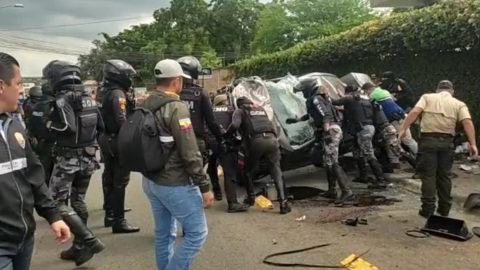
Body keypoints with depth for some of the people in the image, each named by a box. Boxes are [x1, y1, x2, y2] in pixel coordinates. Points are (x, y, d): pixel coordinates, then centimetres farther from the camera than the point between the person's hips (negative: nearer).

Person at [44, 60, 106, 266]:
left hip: (69, 158, -7)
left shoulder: (63, 99, -15)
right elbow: (100, 127, 11)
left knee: (57, 202, 1)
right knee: (78, 200, 17)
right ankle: (79, 247, 23)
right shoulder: (89, 99, 7)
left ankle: (90, 241, -8)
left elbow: (68, 127, -26)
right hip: (88, 157, 7)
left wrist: (50, 125, -10)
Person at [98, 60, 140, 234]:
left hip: (106, 140, 10)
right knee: (120, 181, -6)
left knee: (109, 178, 16)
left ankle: (110, 215, 27)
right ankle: (119, 221, -2)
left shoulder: (104, 92, 12)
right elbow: (122, 121, -24)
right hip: (118, 141, -10)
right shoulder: (118, 94, -16)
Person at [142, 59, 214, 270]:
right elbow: (190, 154, -21)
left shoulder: (146, 106, 7)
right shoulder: (176, 108, -18)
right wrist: (204, 187, -16)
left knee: (163, 233, 17)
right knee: (197, 232, 3)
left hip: (151, 181, 9)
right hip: (174, 184, -9)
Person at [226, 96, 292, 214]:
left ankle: (251, 197, 28)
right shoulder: (261, 109, 33)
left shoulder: (240, 111, 16)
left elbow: (235, 125, -1)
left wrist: (225, 135, 11)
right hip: (271, 139, 3)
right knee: (276, 171, 3)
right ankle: (283, 202, -9)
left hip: (256, 141, -3)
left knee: (248, 170, 20)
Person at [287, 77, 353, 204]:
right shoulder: (318, 98, 22)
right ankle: (332, 191, 20)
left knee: (332, 162, -13)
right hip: (333, 130, 10)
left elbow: (325, 115, -23)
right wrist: (297, 120, 40)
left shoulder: (316, 99, -10)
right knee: (328, 162, 14)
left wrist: (326, 132, -29)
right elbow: (312, 114, 36)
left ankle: (346, 191, -17)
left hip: (331, 131, -10)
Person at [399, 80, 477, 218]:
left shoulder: (427, 97, 10)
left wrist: (404, 129, -7)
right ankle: (444, 209, 21)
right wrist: (473, 144, -7)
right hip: (446, 141, 2)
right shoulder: (459, 104, 12)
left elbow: (414, 112, -6)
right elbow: (468, 122, -2)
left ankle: (428, 209, 1)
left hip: (429, 139, -2)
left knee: (428, 175, 2)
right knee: (444, 175, 14)